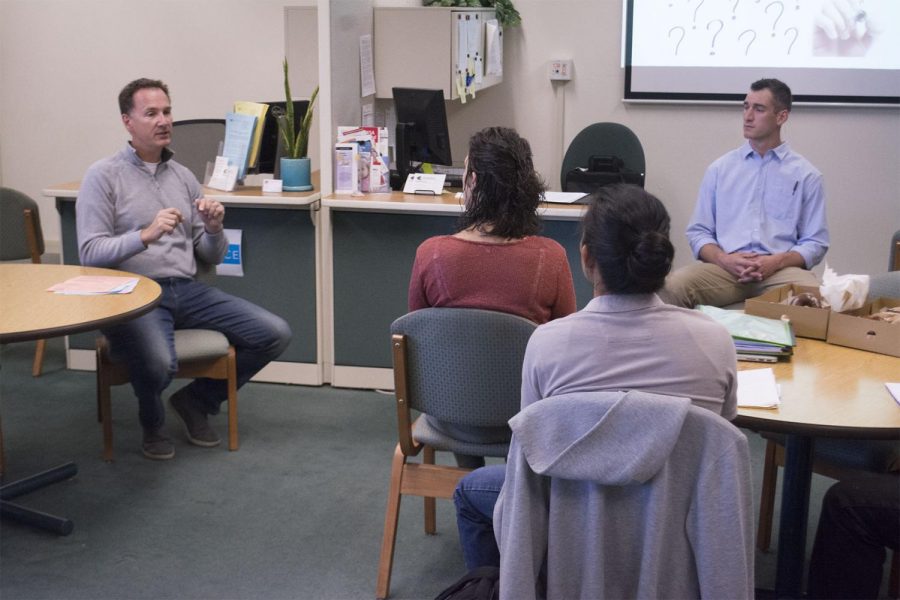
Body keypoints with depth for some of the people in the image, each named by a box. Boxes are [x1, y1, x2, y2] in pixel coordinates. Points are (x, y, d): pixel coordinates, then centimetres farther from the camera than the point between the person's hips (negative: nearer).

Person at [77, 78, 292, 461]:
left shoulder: (184, 177, 15)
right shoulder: (103, 176, 0)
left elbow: (211, 257, 15)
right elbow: (90, 253, -9)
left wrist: (214, 228, -7)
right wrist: (146, 235, -23)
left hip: (187, 290, 6)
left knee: (275, 334, -10)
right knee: (159, 363, -36)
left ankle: (197, 400, 11)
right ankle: (153, 423, 3)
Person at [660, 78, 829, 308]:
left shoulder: (806, 175, 11)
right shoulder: (719, 169, 16)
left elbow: (815, 243, 8)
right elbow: (698, 232, 13)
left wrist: (776, 262, -12)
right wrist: (724, 259, -8)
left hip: (781, 271, -1)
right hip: (725, 268, 1)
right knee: (674, 285, -30)